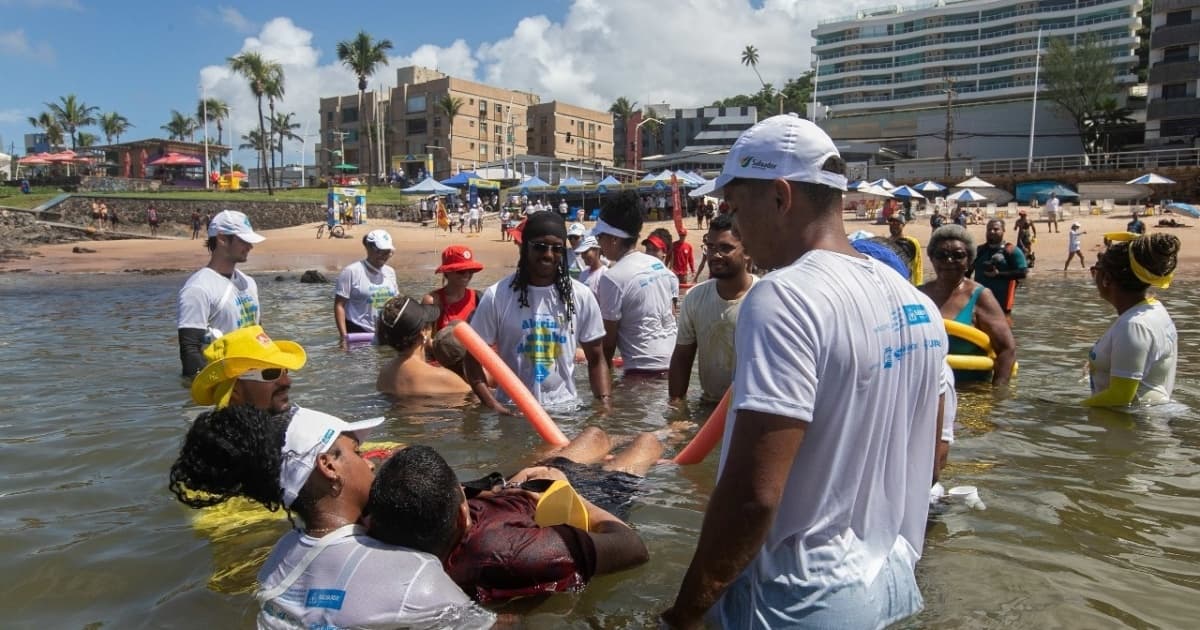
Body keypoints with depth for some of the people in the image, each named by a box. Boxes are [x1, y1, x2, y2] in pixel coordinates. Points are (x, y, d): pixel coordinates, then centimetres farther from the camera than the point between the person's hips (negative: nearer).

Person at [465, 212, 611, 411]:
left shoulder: (582, 297, 2)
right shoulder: (497, 296, -5)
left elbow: (596, 360, 8)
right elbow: (474, 358, -1)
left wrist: (605, 403, -6)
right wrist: (493, 405, -14)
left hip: (565, 408, 2)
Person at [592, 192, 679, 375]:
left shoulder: (613, 278, -15)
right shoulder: (659, 265, 7)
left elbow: (609, 338, -10)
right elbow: (672, 313, 13)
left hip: (645, 369, -8)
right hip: (673, 362, 8)